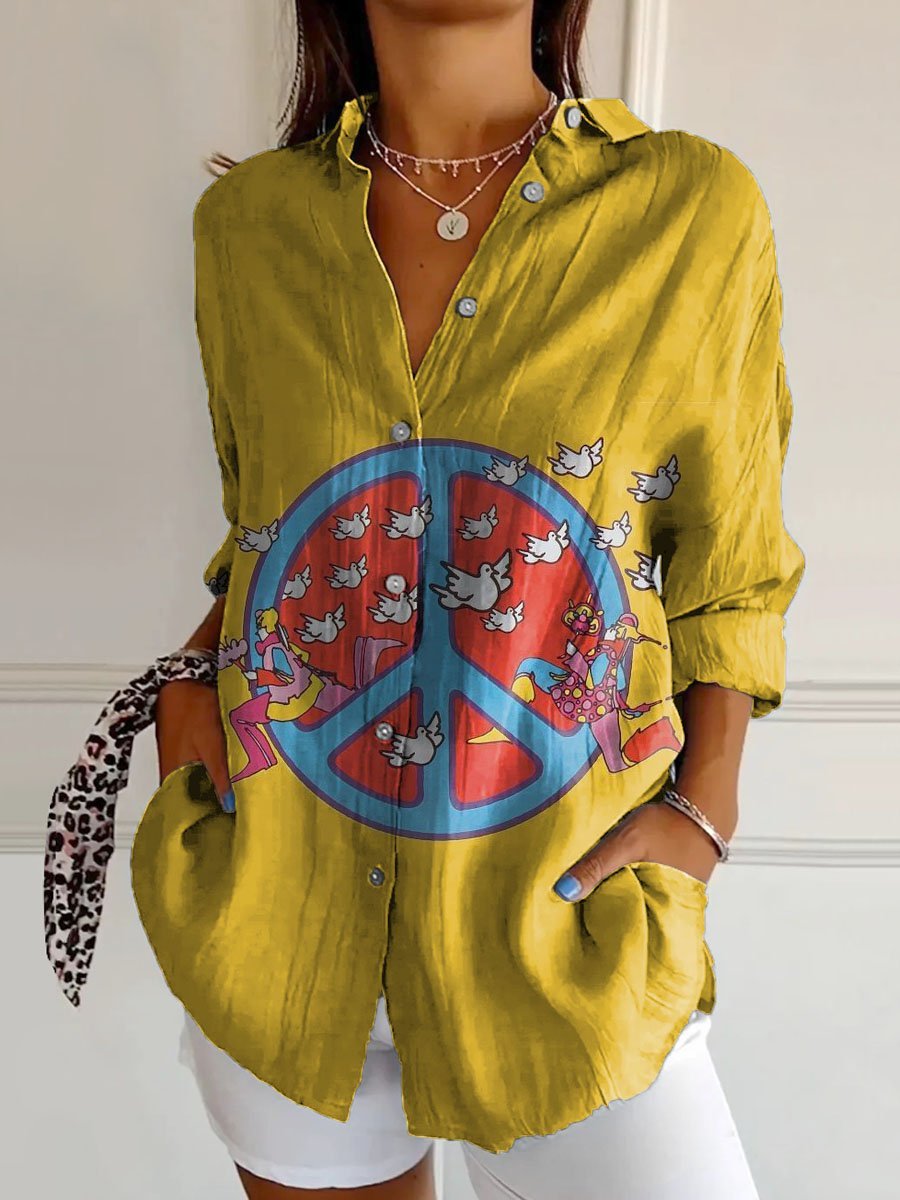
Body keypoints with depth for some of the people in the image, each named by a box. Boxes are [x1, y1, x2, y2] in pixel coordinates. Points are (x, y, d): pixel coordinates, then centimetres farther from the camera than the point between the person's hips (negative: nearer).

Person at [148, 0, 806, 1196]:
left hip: (559, 924, -1)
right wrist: (196, 672, -2)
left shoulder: (696, 206, -5)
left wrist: (704, 804, -8)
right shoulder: (247, 218, 1)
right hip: (276, 912, 3)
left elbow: (728, 569, 2)